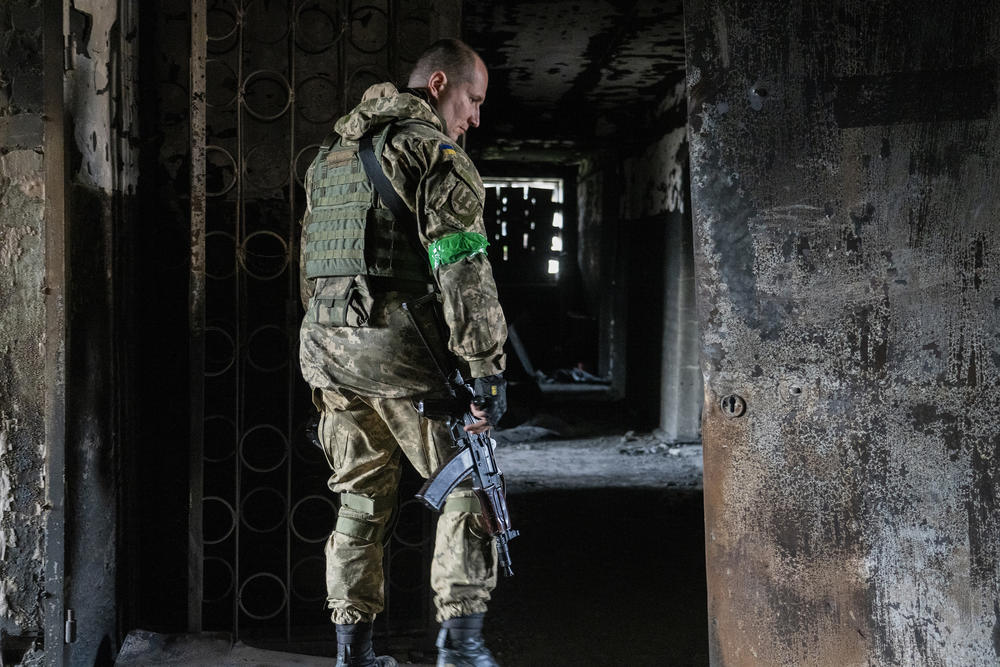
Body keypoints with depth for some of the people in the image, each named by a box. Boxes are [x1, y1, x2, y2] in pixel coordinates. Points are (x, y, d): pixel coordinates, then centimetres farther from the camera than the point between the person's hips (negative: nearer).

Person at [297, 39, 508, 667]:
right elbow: (463, 267, -16)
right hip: (396, 340, -7)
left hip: (325, 340, 7)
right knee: (467, 482, 3)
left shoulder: (331, 154, 21)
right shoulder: (432, 147, -6)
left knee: (362, 496, 15)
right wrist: (487, 365, -17)